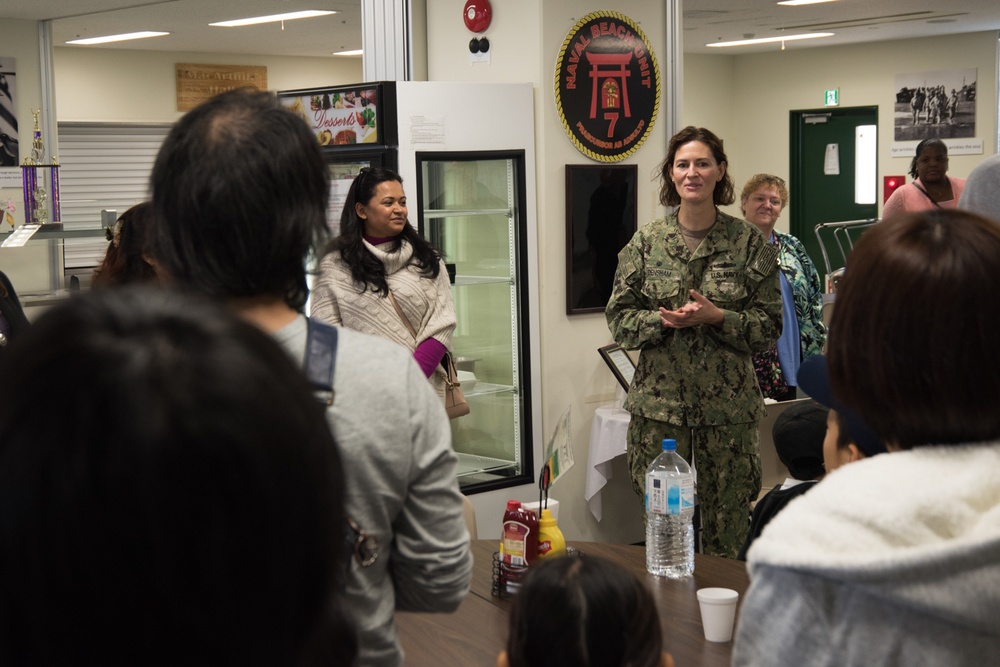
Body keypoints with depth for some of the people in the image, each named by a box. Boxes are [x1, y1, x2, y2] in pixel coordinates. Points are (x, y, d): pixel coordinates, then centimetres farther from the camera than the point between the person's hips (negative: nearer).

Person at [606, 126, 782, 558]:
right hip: (659, 401, 1)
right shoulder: (646, 242, 4)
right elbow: (619, 319, 5)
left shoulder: (749, 243, 1)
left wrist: (716, 317, -15)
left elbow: (769, 326, 1)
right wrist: (663, 320, -13)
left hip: (728, 404, 0)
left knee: (728, 531, 5)